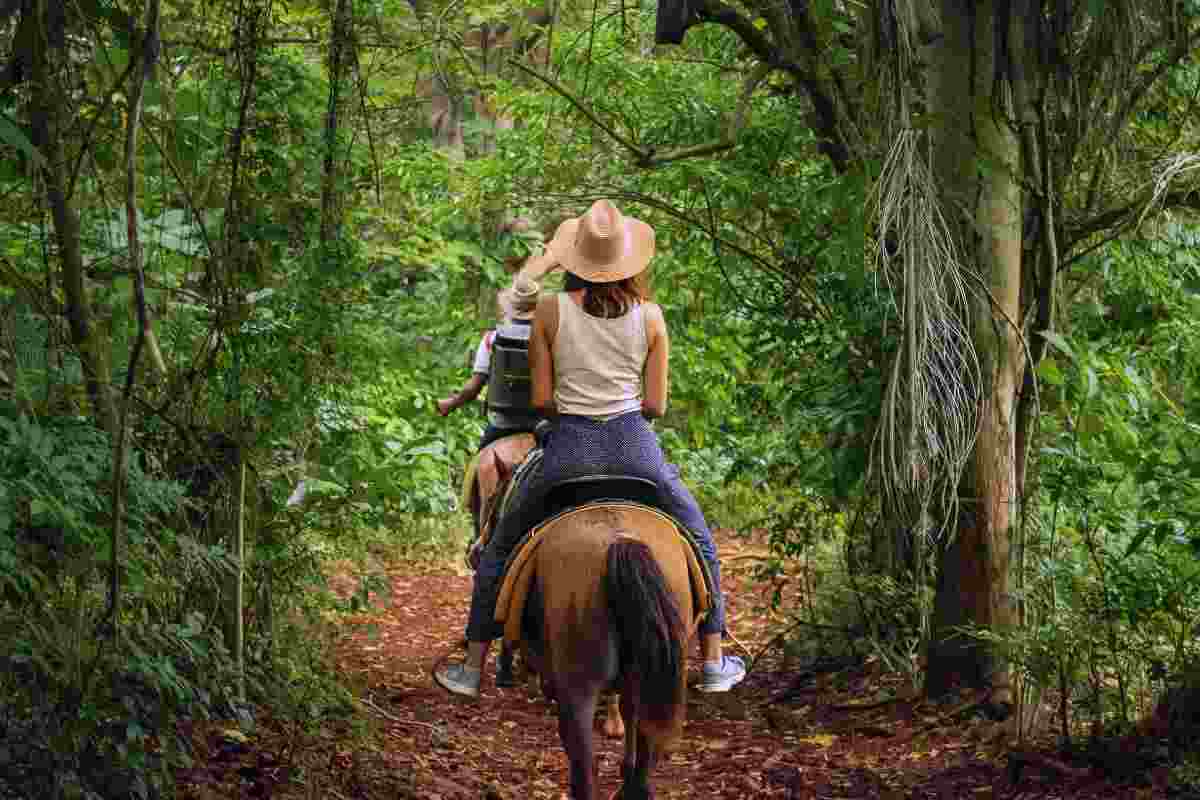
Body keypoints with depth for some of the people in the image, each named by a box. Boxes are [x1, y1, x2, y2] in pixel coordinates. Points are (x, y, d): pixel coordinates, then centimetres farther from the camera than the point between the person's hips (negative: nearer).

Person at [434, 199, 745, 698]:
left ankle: (472, 666, 23)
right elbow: (655, 405, 1)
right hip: (635, 446, 1)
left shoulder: (550, 311, -3)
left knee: (499, 549, 20)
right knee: (699, 542, 24)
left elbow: (541, 400, -2)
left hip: (568, 450, -1)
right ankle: (714, 662, 25)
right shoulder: (650, 316, -1)